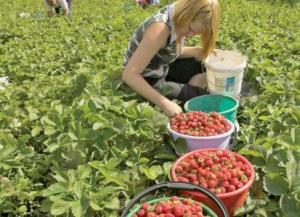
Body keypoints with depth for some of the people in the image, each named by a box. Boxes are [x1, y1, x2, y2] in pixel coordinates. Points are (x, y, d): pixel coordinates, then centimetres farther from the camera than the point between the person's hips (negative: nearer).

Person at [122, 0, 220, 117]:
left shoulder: (178, 15, -9)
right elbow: (129, 74, -36)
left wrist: (199, 51, -9)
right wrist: (164, 103, -37)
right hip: (146, 81, -8)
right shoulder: (160, 28, -33)